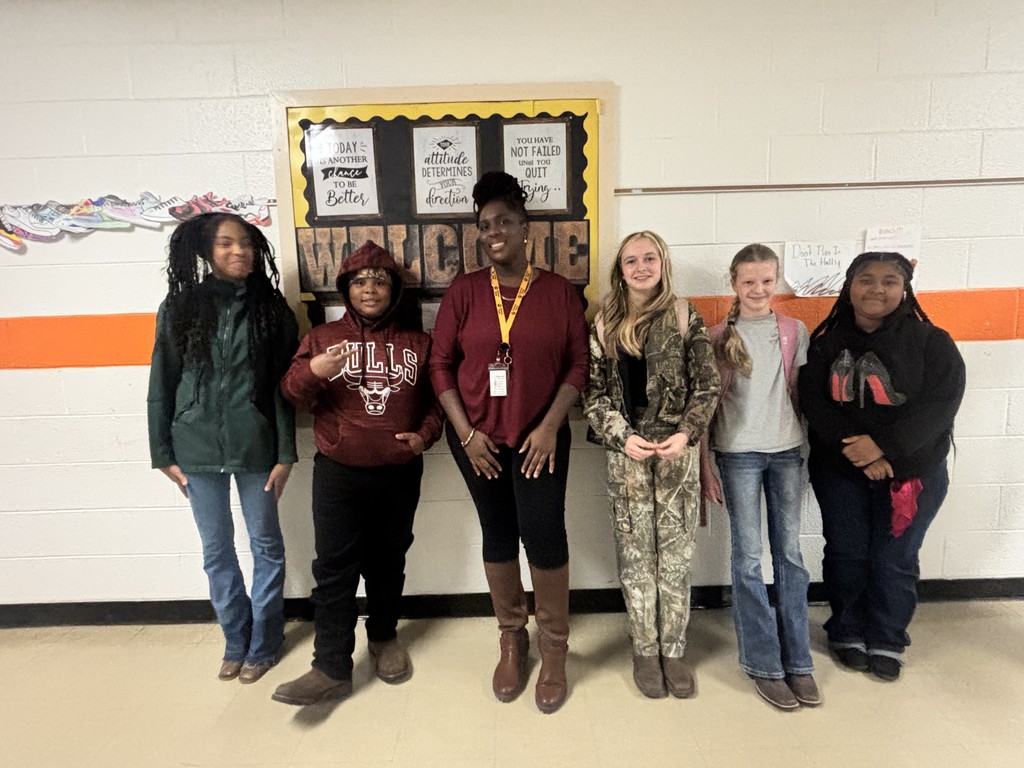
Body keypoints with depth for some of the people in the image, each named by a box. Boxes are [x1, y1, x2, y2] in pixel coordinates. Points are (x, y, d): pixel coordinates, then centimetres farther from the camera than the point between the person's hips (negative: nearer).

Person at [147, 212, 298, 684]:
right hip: (197, 448, 2)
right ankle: (235, 640, 32)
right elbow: (162, 386, 4)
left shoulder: (271, 309, -2)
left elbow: (283, 386, -3)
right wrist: (163, 454, 3)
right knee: (216, 550, 13)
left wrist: (285, 453, -6)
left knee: (266, 545, 10)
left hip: (255, 447, -1)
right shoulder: (180, 308, 1)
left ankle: (263, 642, 29)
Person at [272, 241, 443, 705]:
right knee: (334, 568, -2)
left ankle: (384, 636, 36)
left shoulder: (417, 343, 8)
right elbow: (293, 396, 1)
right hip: (337, 475, -1)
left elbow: (436, 400, 12)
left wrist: (425, 435, -6)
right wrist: (312, 372, -20)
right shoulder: (321, 337, 7)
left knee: (387, 561, 14)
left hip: (399, 475, 1)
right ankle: (332, 670, 8)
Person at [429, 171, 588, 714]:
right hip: (478, 439, 2)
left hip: (539, 438, -1)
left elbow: (578, 365, -2)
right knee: (498, 536, 12)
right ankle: (511, 640, 32)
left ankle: (554, 650, 20)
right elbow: (440, 365, 0)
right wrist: (466, 432, -6)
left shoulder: (558, 291, -1)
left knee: (544, 536, -4)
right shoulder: (463, 291, 1)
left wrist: (550, 427, -11)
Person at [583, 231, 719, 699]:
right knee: (635, 556, 7)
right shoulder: (603, 324, 4)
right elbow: (594, 393, 2)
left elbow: (707, 385, 1)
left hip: (678, 451, 0)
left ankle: (672, 649, 23)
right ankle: (644, 650, 23)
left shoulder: (685, 317, 2)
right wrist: (623, 437, -12)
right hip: (625, 453, 0)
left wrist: (686, 434, -13)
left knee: (676, 554, 7)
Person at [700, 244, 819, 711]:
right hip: (738, 453, -2)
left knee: (790, 554, 8)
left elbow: (799, 392, 11)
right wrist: (705, 465, -3)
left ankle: (797, 662, 20)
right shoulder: (718, 337, -2)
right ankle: (764, 665, 14)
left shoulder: (794, 332, 5)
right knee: (749, 559, 2)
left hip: (787, 450, 3)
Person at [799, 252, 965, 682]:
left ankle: (887, 643, 28)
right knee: (846, 554, 10)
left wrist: (885, 447, -22)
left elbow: (941, 401, -14)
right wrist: (854, 449, -18)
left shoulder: (929, 341, -6)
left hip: (911, 472, -1)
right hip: (839, 472, 1)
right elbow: (813, 401, -8)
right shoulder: (827, 340, -2)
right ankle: (847, 634, 30)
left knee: (894, 560, 8)